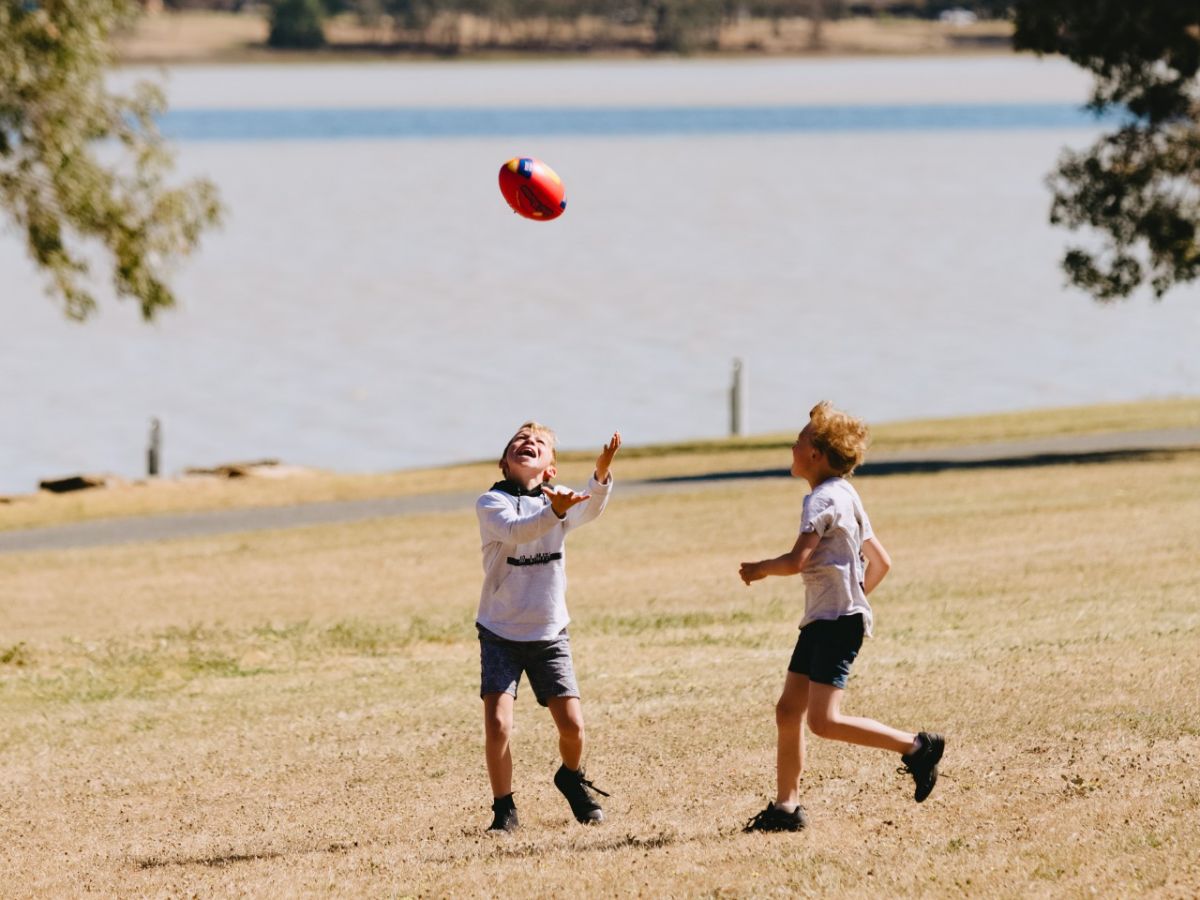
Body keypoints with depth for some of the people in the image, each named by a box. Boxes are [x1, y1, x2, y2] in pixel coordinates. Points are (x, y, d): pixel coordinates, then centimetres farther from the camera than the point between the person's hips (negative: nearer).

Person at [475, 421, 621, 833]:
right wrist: (554, 512, -50)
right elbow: (514, 531, -31)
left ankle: (572, 778, 30)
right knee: (497, 724, -15)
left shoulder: (560, 500, -2)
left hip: (550, 633, 2)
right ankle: (504, 809, 3)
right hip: (501, 633, -2)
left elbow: (590, 510, -25)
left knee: (572, 725, -3)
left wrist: (601, 473, -46)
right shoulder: (491, 503, -9)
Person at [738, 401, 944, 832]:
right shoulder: (846, 498, 17)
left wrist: (759, 569, -6)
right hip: (820, 622, 10)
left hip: (837, 621, -10)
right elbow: (880, 562, 22)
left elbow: (797, 561, -24)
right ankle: (786, 807, 10)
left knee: (824, 721, -15)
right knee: (788, 710, 7)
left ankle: (916, 747, -7)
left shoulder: (824, 500, -14)